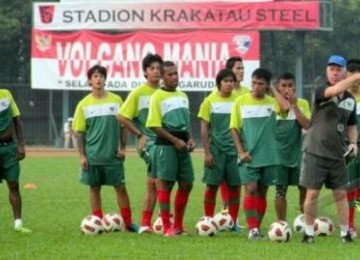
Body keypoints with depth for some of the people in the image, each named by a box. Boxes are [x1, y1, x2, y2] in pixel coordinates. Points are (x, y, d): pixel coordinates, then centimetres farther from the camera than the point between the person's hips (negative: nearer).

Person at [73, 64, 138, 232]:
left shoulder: (116, 100, 2)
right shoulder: (84, 104, 1)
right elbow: (79, 132, 3)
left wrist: (122, 148, -1)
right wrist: (82, 156, -3)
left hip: (113, 155, 0)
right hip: (92, 155, 0)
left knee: (120, 187, 0)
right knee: (94, 188, 5)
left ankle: (128, 223, 4)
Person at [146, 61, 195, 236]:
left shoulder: (183, 96, 15)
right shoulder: (158, 97, -7)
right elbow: (154, 125, -11)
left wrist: (190, 139, 5)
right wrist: (175, 140, -16)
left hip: (182, 146, 7)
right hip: (166, 145, -7)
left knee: (186, 184, 7)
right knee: (165, 184, -5)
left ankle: (178, 225, 18)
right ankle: (167, 227, -3)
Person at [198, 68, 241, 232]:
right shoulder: (210, 101, 1)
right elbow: (204, 128, 0)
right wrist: (207, 152, -6)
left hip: (234, 150, 2)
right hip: (216, 149, -2)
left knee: (235, 186, 2)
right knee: (212, 186, 0)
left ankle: (233, 222, 9)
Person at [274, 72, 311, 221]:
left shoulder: (302, 104, 0)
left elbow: (307, 125, -14)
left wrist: (293, 105, -17)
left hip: (298, 153, 1)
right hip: (279, 154, -1)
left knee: (304, 189, 1)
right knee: (280, 190, 1)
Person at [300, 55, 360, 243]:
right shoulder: (320, 92, -8)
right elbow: (335, 90, -31)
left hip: (338, 155, 4)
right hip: (316, 153, -4)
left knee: (341, 194, 4)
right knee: (312, 194, -1)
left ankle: (345, 232, 11)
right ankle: (309, 232, 10)